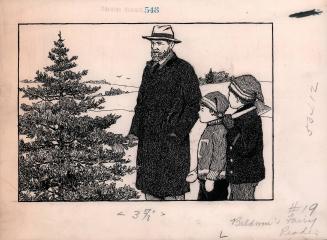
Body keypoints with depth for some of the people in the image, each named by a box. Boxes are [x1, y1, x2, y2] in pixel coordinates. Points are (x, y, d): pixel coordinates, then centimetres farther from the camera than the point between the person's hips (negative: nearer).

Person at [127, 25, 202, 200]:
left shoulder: (183, 69, -5)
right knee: (149, 186, 11)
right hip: (147, 139, 6)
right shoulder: (149, 69, 15)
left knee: (172, 191, -2)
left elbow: (193, 105, -8)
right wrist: (134, 130, 10)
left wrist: (178, 133, -16)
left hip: (172, 140, -6)